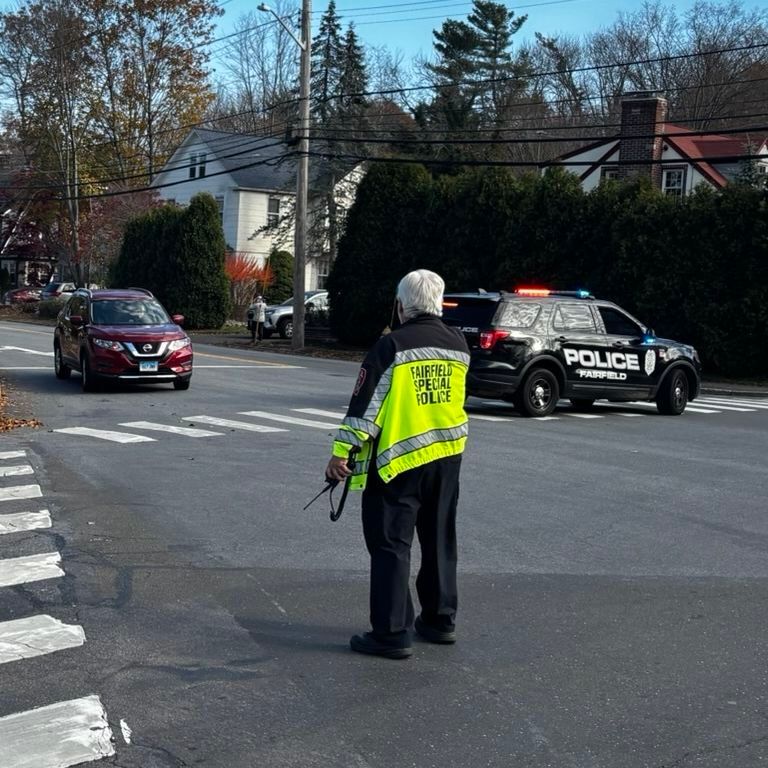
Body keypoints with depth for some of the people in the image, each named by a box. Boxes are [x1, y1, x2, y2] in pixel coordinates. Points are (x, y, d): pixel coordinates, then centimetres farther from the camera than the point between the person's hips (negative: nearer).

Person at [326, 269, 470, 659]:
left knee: (391, 544, 0)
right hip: (447, 456, 6)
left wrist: (341, 452, -10)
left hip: (398, 460, -6)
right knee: (440, 539, 18)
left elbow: (366, 404, -14)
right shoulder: (459, 345, 4)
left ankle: (391, 634, 2)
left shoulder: (391, 346, -14)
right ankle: (440, 620, 28)